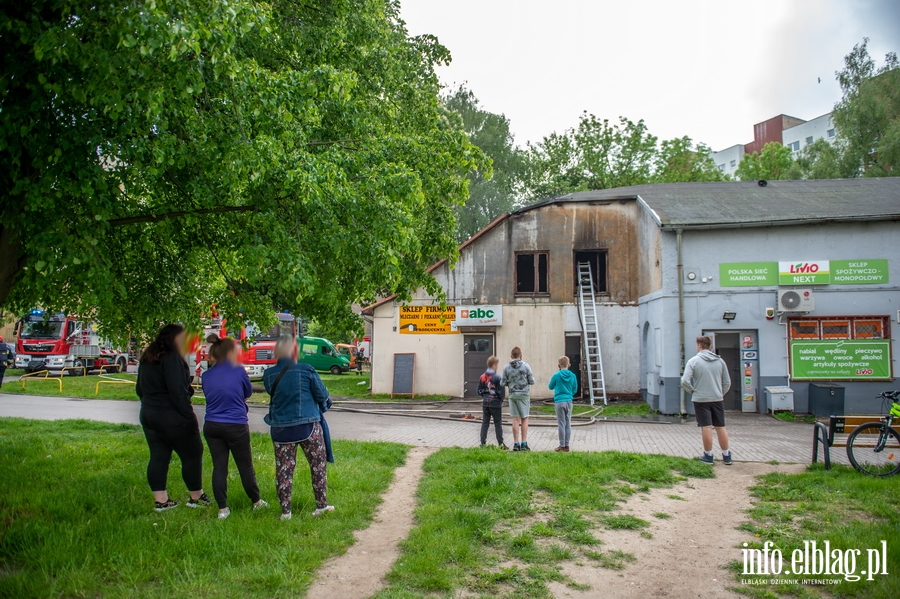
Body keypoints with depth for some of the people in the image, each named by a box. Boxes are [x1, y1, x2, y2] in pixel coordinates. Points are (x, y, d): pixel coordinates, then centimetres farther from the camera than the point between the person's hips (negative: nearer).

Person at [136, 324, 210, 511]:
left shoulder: (147, 359, 11)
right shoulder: (171, 359, -17)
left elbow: (140, 389, 19)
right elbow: (178, 392, -22)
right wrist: (190, 415, -17)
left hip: (149, 416, 9)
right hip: (172, 418, -9)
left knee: (158, 457, 10)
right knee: (192, 455, 4)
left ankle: (161, 500, 14)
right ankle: (196, 497, 13)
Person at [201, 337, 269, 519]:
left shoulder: (206, 376, 0)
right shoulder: (238, 371, -11)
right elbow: (248, 393, 5)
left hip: (212, 427, 4)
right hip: (236, 427, -3)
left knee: (219, 467, 8)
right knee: (245, 466, 10)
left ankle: (222, 509, 10)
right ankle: (256, 502, 26)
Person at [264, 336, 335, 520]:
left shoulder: (268, 375, -1)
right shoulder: (306, 370, -10)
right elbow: (322, 395, -4)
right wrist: (325, 402, 17)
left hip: (281, 429, 3)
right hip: (308, 426, -2)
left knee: (283, 469, 10)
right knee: (318, 465, 12)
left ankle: (285, 511, 14)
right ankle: (321, 505, 19)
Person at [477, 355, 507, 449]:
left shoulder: (482, 377, 3)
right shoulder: (497, 377, -15)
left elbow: (479, 391, 7)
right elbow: (501, 391, -13)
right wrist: (501, 399, 3)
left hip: (485, 403, 5)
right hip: (495, 403, -5)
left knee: (485, 423, 11)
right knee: (498, 424, 3)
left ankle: (483, 442, 11)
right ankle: (500, 444, 7)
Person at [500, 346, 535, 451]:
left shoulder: (507, 368, -2)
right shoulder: (525, 366, -7)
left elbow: (503, 383, -1)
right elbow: (532, 381, -5)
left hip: (512, 395, 2)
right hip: (524, 394, -2)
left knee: (515, 419, 6)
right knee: (524, 419, 5)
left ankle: (516, 443, 7)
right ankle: (524, 443, 4)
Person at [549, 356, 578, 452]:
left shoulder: (556, 375, -9)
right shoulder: (573, 376, 0)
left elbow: (550, 387, 6)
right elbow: (575, 390, 9)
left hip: (559, 402, -3)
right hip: (569, 401, 3)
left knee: (561, 424, 1)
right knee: (568, 424, 9)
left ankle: (562, 446, 4)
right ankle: (566, 445, 14)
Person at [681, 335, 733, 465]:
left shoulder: (693, 361, -9)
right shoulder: (720, 361, 3)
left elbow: (685, 381, -15)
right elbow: (727, 382, 5)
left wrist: (693, 391, 2)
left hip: (701, 399, -3)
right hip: (717, 399, 3)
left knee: (706, 427, 2)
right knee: (721, 427, 10)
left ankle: (708, 455, 9)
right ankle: (726, 455, 16)